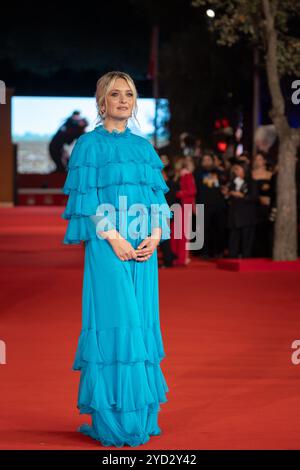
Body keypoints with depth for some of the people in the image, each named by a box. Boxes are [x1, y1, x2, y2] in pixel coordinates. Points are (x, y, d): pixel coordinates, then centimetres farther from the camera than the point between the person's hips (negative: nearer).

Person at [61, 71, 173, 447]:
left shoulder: (144, 147, 16)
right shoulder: (89, 145, 1)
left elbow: (157, 197, 13)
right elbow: (85, 198, -6)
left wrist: (154, 235, -4)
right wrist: (113, 236, -15)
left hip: (144, 247, 5)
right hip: (106, 247, -5)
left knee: (142, 323, 5)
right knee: (112, 324, -7)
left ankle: (141, 417, 11)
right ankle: (110, 422, -1)